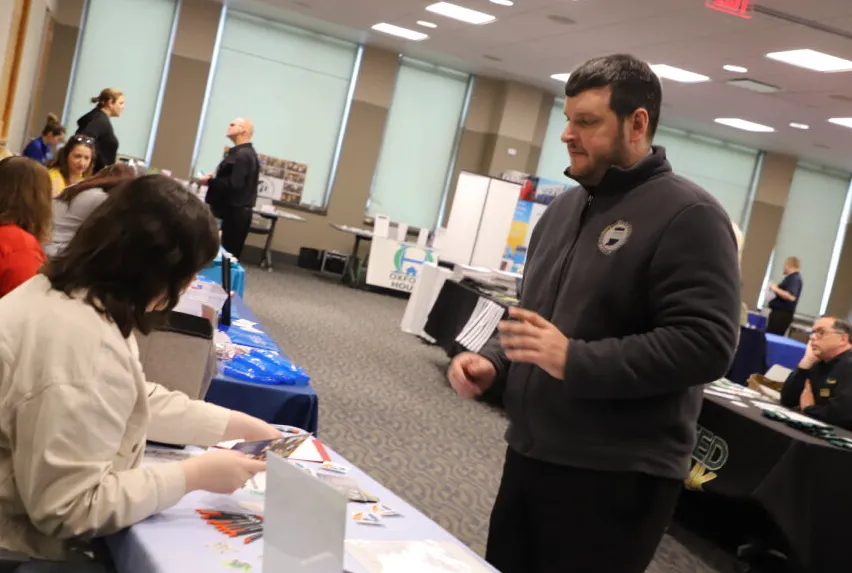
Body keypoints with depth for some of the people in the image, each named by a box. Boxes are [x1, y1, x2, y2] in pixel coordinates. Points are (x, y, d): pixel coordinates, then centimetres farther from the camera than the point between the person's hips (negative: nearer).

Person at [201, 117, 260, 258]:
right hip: (235, 212, 10)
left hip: (234, 213, -10)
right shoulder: (243, 153, 17)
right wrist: (214, 179, 9)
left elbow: (233, 184, -25)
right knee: (229, 253, 10)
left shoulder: (242, 155, -17)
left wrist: (210, 181, -13)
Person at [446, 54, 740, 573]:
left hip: (615, 478, -8)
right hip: (529, 456, 8)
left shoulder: (688, 215, -13)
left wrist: (575, 361, -26)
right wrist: (493, 364, 3)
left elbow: (705, 345, -22)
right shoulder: (565, 207, 13)